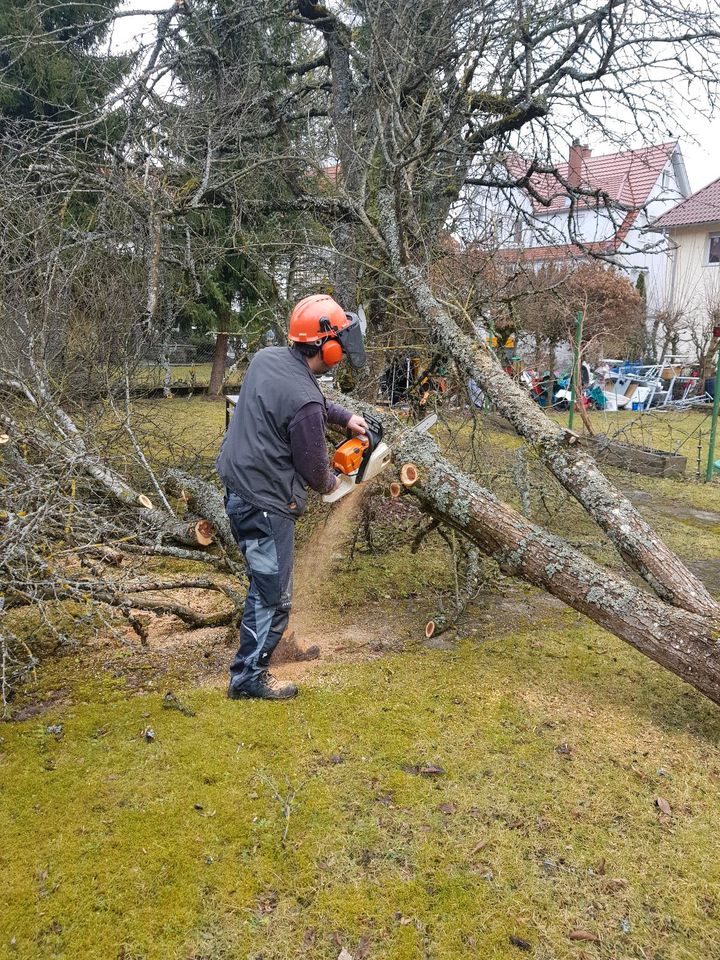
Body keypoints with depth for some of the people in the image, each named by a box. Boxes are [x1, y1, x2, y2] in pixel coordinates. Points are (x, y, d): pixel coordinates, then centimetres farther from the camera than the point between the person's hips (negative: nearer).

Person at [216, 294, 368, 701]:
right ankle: (249, 675, 21)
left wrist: (345, 416, 16)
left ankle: (263, 639, 44)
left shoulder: (267, 357, -1)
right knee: (274, 594, 7)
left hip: (238, 486, 9)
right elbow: (314, 468, -11)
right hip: (266, 505, -9)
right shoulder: (304, 403, -26)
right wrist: (331, 483, 10)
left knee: (266, 579, 26)